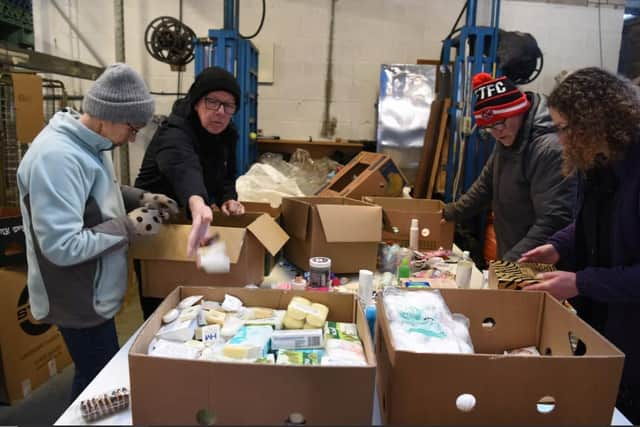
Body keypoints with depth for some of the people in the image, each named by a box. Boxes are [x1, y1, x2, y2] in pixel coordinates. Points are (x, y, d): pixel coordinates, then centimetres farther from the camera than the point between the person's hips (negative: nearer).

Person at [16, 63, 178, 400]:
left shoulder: (88, 142, 1)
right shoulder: (57, 157, -30)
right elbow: (62, 247, -32)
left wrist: (139, 198, 2)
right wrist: (128, 227, -24)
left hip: (93, 292, 9)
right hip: (80, 301, -9)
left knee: (101, 373, 25)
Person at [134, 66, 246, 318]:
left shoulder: (226, 135, -5)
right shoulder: (175, 134, -30)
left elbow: (226, 177, 7)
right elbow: (184, 168, -54)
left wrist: (228, 199, -15)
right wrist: (198, 204, -75)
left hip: (187, 224, 7)